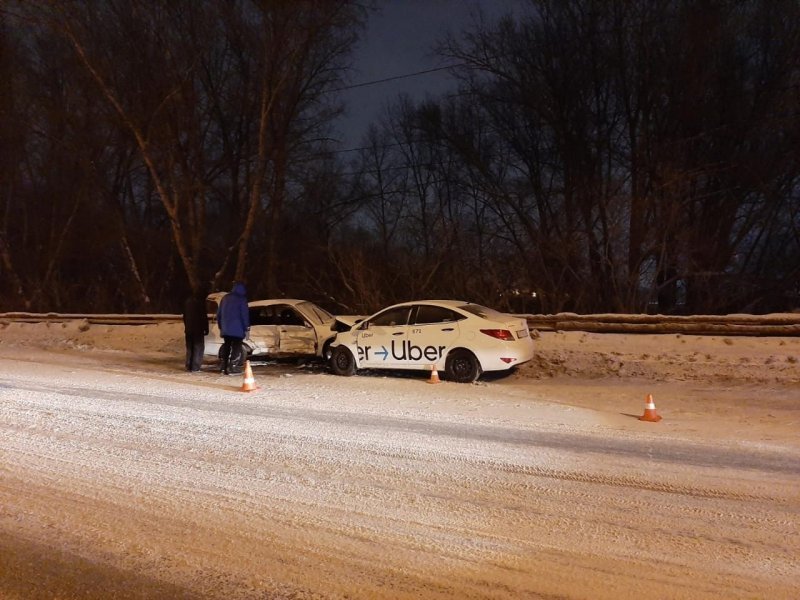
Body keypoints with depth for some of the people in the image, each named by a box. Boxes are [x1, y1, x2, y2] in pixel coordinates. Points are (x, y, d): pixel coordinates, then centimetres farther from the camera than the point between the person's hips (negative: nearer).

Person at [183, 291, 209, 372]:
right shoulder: (200, 301, -8)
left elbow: (184, 316, 20)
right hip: (198, 329, -7)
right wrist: (206, 329, -7)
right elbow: (204, 316, -12)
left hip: (188, 329, 7)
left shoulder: (188, 301, 14)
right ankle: (195, 367, -6)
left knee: (189, 348, 14)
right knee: (198, 348, -1)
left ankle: (189, 366, 13)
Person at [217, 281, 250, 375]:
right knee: (236, 348, -4)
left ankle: (223, 367, 14)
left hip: (225, 329, 6)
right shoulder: (241, 299, -6)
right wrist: (247, 328, -7)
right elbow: (245, 314, -11)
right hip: (237, 329, -6)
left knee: (226, 347, 14)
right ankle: (232, 368, -9)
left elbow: (219, 313, 17)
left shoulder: (225, 297, 14)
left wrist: (220, 326, 23)